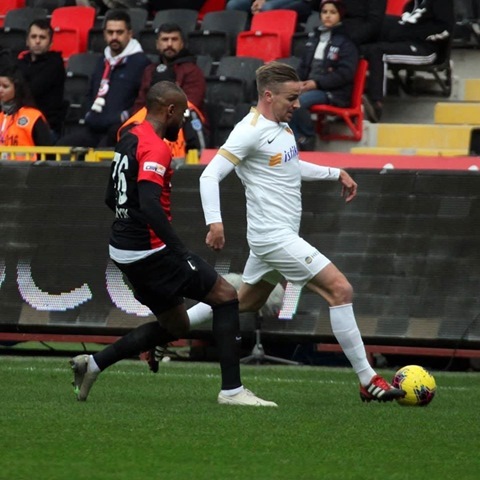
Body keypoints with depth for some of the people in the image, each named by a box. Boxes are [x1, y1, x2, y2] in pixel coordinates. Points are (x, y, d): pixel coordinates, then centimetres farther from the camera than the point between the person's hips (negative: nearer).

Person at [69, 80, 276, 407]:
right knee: (226, 296, -2)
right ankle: (232, 390, -4)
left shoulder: (129, 139, 13)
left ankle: (93, 364, 14)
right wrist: (180, 251, -30)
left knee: (175, 325, 19)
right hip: (150, 250, -10)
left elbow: (111, 197, 22)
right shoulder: (155, 148, -17)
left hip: (124, 250, 10)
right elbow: (150, 206, -29)